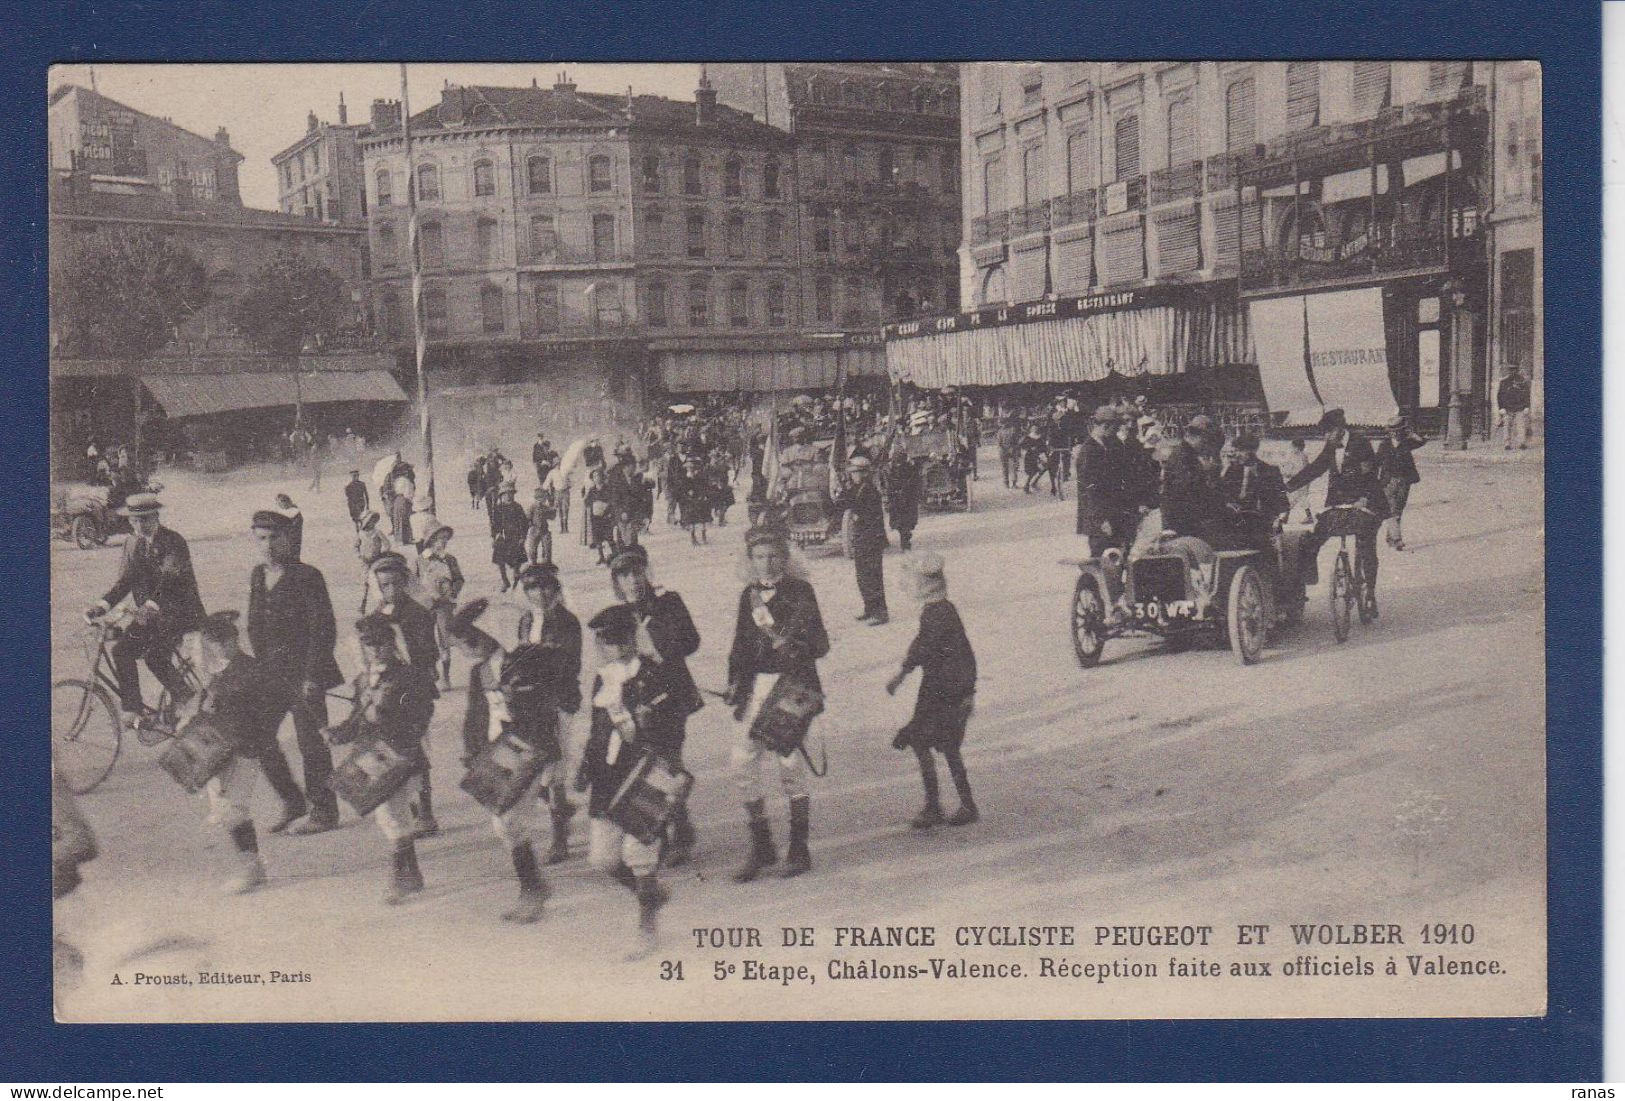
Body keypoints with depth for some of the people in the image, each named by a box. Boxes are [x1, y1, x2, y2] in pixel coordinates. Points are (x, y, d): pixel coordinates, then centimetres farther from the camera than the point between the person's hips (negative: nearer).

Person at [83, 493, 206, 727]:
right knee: (122, 650, -11)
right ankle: (131, 706, -1)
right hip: (149, 613, 7)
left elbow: (170, 579, -25)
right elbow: (125, 580, 4)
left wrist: (152, 605, -40)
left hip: (179, 611, -7)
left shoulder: (173, 542, -13)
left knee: (155, 655, -24)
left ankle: (183, 696, -4)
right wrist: (102, 605, -13)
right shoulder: (132, 543, 7)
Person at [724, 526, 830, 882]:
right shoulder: (749, 595, 13)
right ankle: (761, 847, 14)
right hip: (753, 686, 5)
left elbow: (820, 645, -5)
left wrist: (795, 647, -22)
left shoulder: (800, 592, -2)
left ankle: (799, 849, 10)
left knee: (790, 765, -3)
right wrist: (735, 683, 8)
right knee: (743, 765, 1)